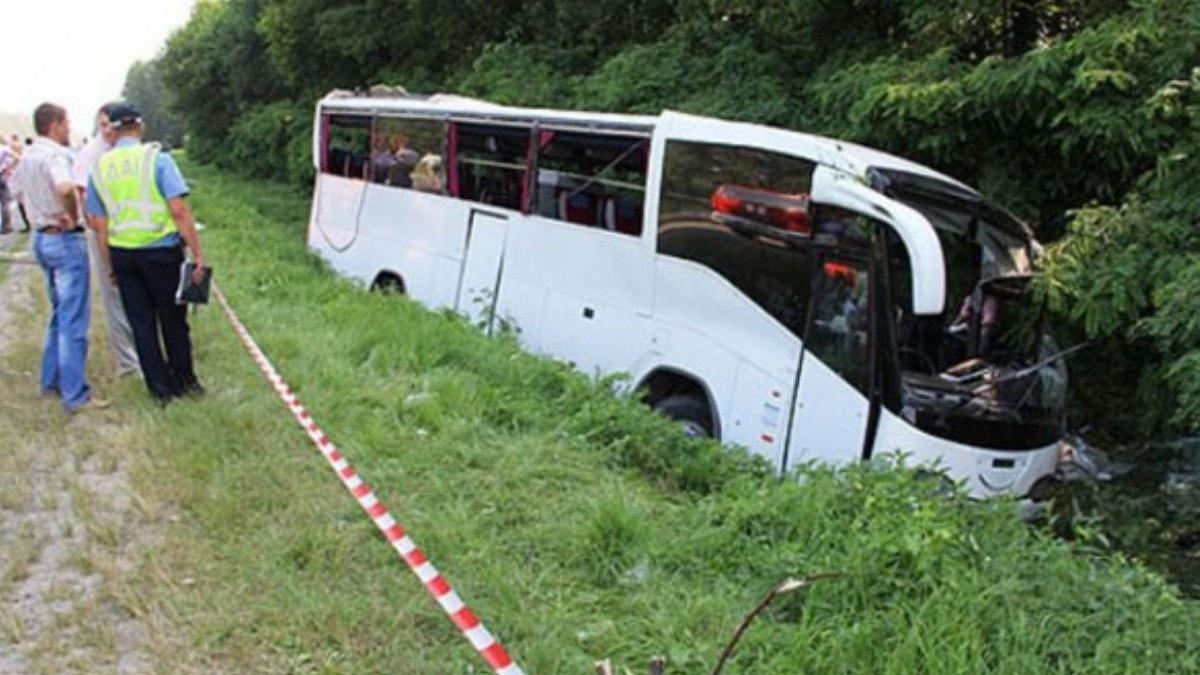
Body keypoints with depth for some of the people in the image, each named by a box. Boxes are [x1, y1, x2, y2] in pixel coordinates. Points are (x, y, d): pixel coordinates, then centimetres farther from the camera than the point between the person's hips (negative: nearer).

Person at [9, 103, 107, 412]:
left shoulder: (27, 156, 11)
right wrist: (73, 216, -20)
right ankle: (75, 395, -3)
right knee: (74, 320, -6)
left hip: (41, 237, 9)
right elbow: (65, 188, -36)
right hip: (65, 239, -9)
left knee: (59, 314, 20)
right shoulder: (55, 155, -17)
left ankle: (51, 381, 27)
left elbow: (16, 186, 28)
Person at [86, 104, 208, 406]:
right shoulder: (157, 158, -8)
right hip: (160, 250, -4)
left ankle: (160, 388, 16)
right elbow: (179, 211, -15)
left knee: (141, 324, 11)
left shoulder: (99, 168, 5)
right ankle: (184, 381, 21)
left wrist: (110, 265, 15)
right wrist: (197, 253, -12)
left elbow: (98, 224, 7)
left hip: (121, 254, 4)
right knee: (172, 319, 10)